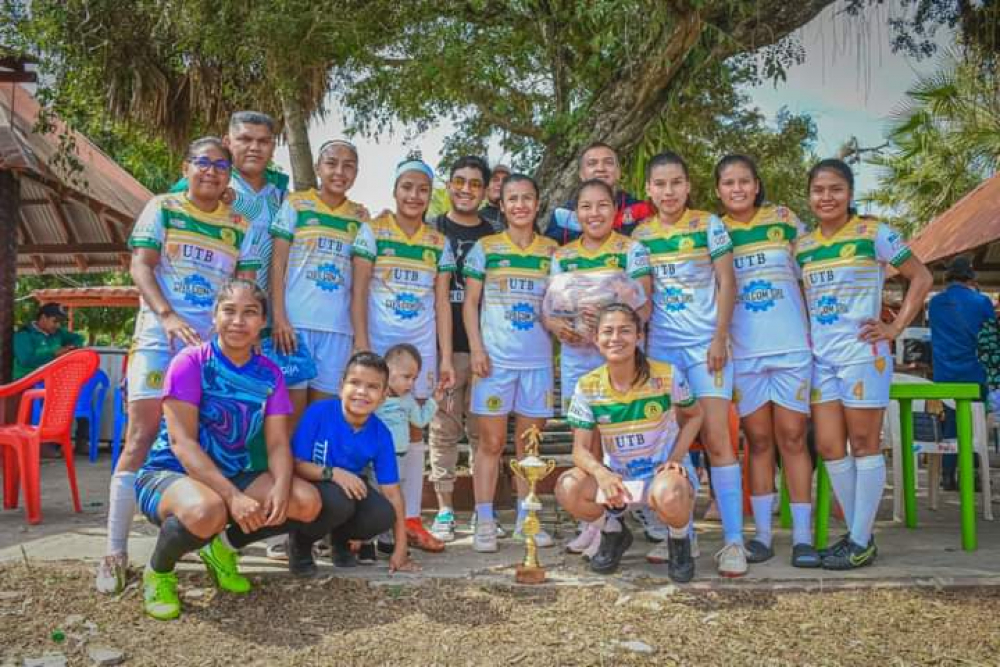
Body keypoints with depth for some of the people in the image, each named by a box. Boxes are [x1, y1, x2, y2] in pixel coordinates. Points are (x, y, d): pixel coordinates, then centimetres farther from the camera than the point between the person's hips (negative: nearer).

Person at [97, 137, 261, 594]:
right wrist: (168, 316, -21)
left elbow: (247, 287, 10)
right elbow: (141, 267, -4)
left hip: (215, 345, 3)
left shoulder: (241, 227, 12)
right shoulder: (162, 208, 6)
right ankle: (115, 552, -6)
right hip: (159, 339, -3)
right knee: (140, 440, -7)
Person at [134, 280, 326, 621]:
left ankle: (223, 548, 10)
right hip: (168, 474, -5)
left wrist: (281, 487, -26)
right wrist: (233, 496, -31)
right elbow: (181, 441, -21)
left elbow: (278, 444, -3)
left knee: (307, 502, -17)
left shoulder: (269, 373, 2)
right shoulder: (191, 361, -13)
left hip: (234, 475, 5)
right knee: (207, 510, -39)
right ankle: (158, 573, -4)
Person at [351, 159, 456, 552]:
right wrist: (361, 347, -13)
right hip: (378, 344, -3)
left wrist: (446, 358, 2)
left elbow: (442, 303, 8)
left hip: (420, 347, 3)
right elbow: (358, 292, -4)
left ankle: (410, 518, 15)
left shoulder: (439, 243, 8)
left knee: (413, 430, 8)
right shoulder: (373, 232, 0)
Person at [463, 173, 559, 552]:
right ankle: (484, 522, 9)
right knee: (491, 442, 1)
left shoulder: (551, 250, 9)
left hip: (537, 358, 2)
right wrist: (476, 349, -7)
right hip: (495, 357, -2)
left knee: (529, 442, 9)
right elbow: (471, 303, 2)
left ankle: (525, 519, 20)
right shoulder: (485, 248, 3)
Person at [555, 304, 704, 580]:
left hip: (664, 470, -3)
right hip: (615, 473, 3)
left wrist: (676, 457, -12)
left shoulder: (666, 376, -14)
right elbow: (581, 449, -9)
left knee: (668, 495, -39)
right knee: (567, 488, -25)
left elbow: (694, 415, 4)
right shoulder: (588, 387, -9)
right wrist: (601, 474, -32)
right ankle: (614, 532, 9)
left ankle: (680, 541, 1)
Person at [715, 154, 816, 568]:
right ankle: (762, 534, 14)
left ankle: (802, 536, 7)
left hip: (792, 347, 0)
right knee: (758, 441, 6)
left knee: (792, 438, 1)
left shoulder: (784, 220, 6)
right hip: (743, 352, 1)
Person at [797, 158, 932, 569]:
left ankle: (862, 543, 8)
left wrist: (896, 327, -7)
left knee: (863, 445, 0)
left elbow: (921, 277, 0)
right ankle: (857, 534, 18)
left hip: (862, 353, -5)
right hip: (820, 358, 5)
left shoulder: (873, 234, -3)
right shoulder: (802, 246, 11)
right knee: (829, 447, 4)